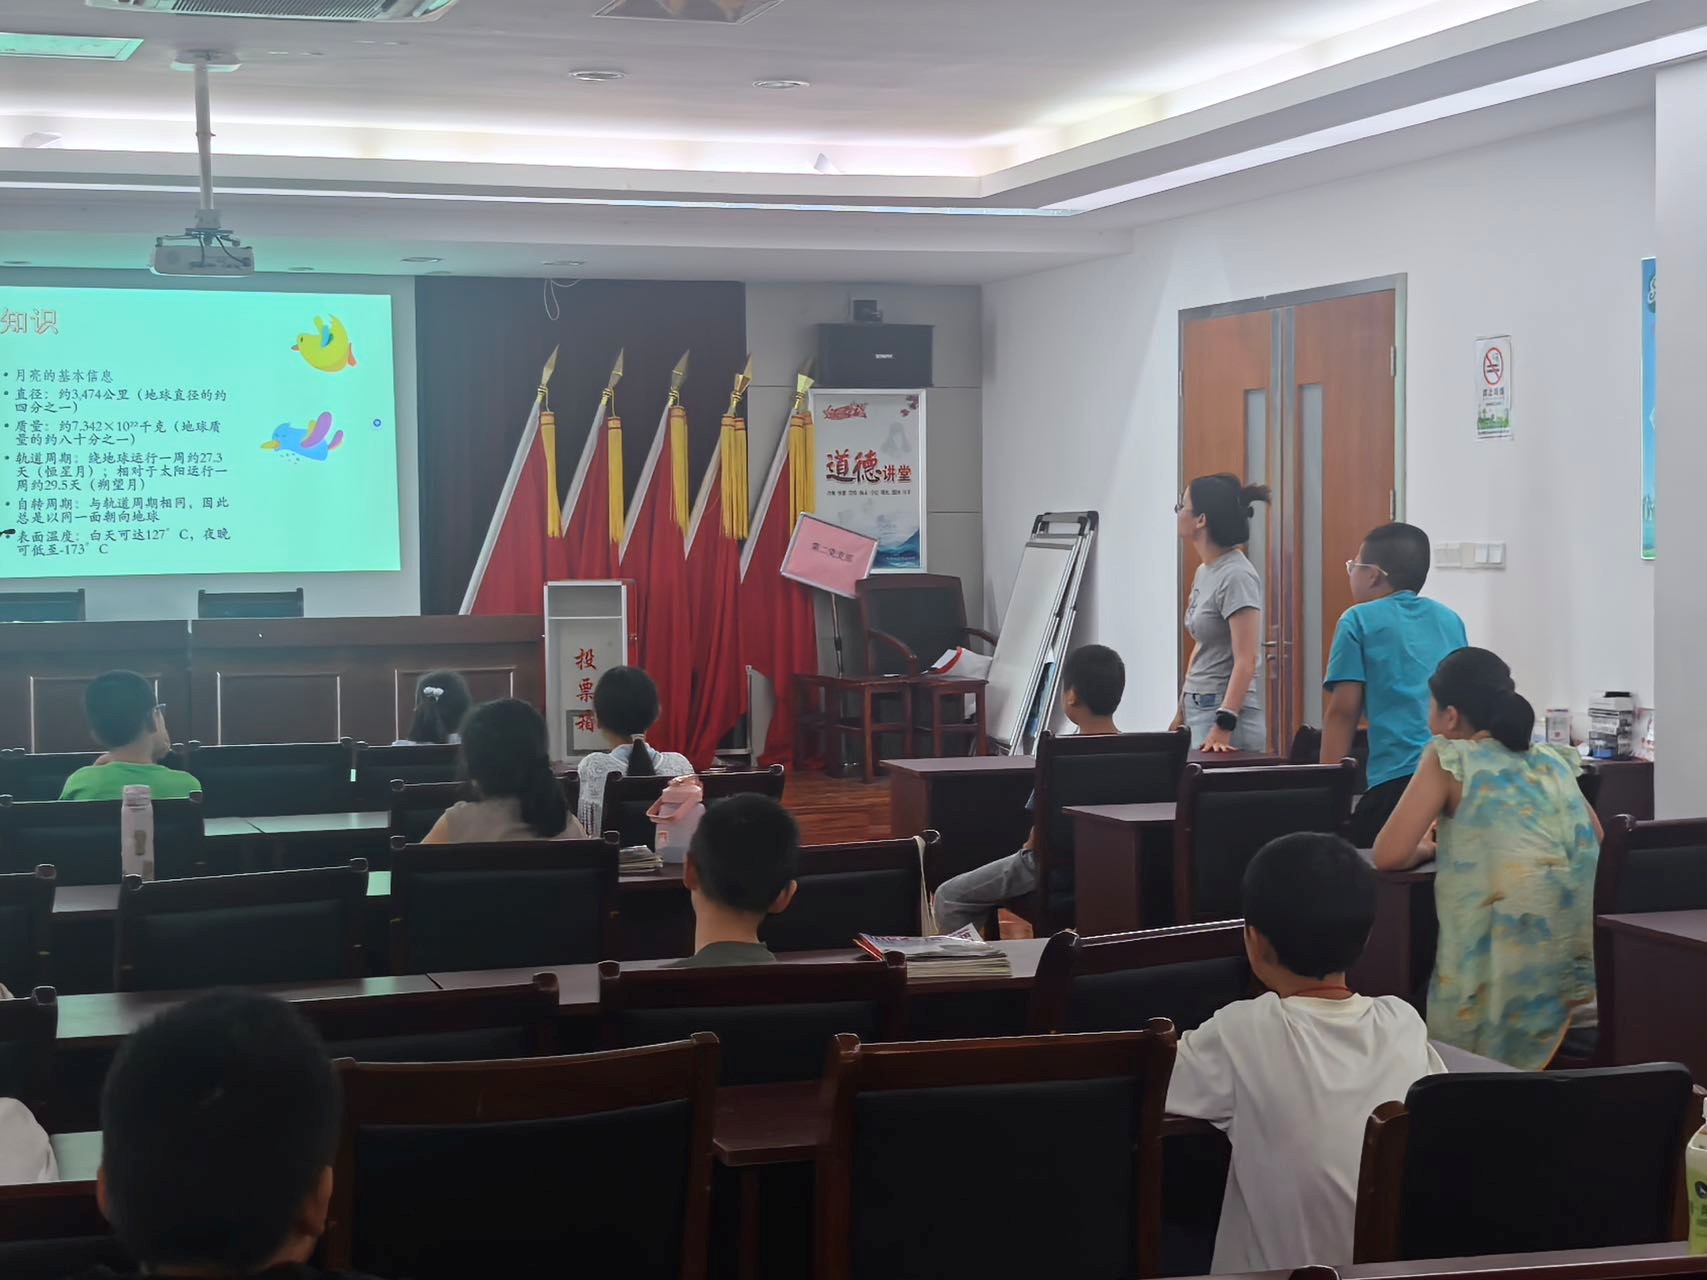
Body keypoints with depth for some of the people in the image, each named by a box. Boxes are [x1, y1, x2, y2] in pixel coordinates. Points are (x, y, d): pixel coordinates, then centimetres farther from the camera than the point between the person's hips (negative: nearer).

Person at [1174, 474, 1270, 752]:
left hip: (1228, 712, -8)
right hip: (1198, 709, 8)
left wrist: (1222, 729, -25)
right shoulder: (1205, 572, 14)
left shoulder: (1236, 576, -14)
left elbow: (1246, 661, -19)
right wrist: (1181, 714, 20)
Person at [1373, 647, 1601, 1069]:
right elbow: (1597, 840, 33)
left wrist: (1427, 847, 19)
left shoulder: (1449, 758, 2)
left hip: (1507, 979, -6)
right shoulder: (1553, 761, 18)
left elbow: (1389, 856, -5)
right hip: (1581, 967, 6)